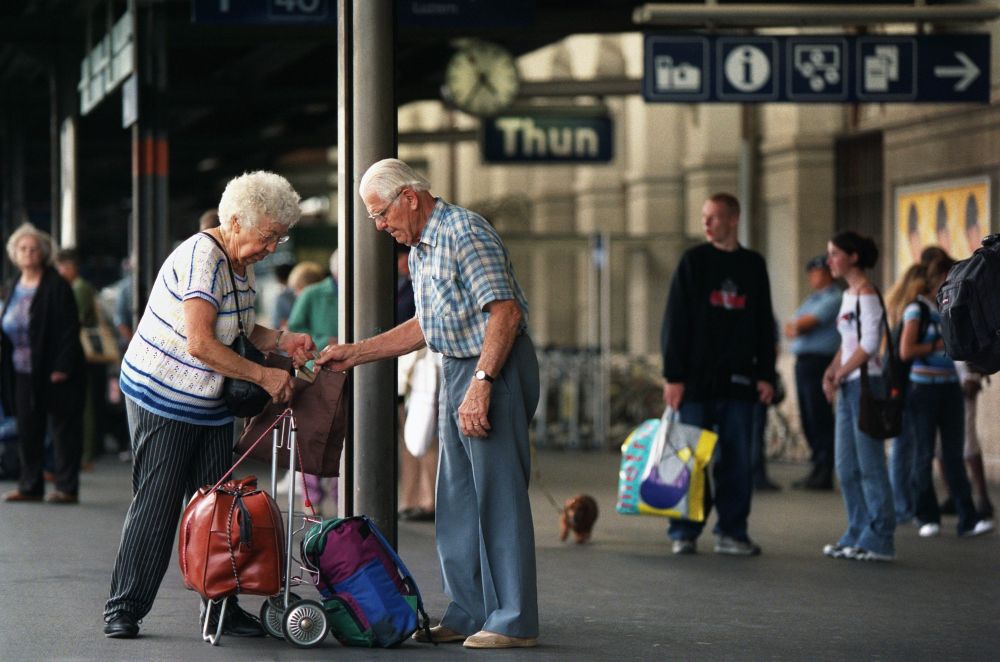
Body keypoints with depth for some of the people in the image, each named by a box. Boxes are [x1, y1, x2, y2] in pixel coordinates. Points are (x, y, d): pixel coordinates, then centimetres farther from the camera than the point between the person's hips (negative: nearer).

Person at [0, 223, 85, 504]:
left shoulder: (56, 286, -9)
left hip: (55, 374, -7)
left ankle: (66, 487, 2)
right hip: (23, 373, 7)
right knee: (28, 428, 9)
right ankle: (30, 486, 16)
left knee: (63, 427, -2)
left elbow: (69, 329, -13)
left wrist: (62, 367, -19)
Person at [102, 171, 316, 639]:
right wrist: (263, 376, -27)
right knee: (155, 505, -6)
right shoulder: (202, 258, -22)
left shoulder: (241, 263, 7)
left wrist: (281, 340, 0)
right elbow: (200, 343, -31)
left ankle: (221, 606, 10)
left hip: (211, 405, 9)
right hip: (162, 399, -9)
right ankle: (124, 609, 2)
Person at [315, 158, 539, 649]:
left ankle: (513, 621, -7)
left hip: (496, 369, -10)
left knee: (499, 494, -9)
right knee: (457, 499, 11)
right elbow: (426, 327, 25)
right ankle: (469, 614, 16)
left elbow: (505, 312, -21)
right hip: (457, 370, 10)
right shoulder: (419, 248, 17)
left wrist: (482, 384, -26)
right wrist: (355, 354, 20)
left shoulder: (465, 232, -15)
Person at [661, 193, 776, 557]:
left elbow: (764, 325, 14)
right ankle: (684, 533, 5)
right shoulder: (693, 261, 2)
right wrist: (673, 375, -8)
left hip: (738, 380, 2)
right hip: (696, 378, -2)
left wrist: (765, 374, 6)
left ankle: (732, 532, 8)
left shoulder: (754, 265, 10)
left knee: (737, 459, 2)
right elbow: (675, 320, -2)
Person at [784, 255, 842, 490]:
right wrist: (796, 327, -5)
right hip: (803, 362, 9)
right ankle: (817, 470, 13)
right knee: (808, 419, 9)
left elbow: (808, 322, -14)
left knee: (820, 419, -9)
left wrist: (795, 325, 6)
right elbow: (791, 329, 16)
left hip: (819, 362, -9)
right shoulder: (812, 300, 23)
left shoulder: (833, 298, -6)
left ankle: (823, 474, -8)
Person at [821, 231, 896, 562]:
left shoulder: (867, 295, -11)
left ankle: (880, 540, -2)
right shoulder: (848, 294, 16)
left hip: (866, 383, -9)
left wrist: (840, 375, -12)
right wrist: (831, 372, 4)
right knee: (845, 464, 10)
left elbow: (868, 345, -17)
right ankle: (858, 536, 16)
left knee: (869, 464, -6)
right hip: (848, 386, 9)